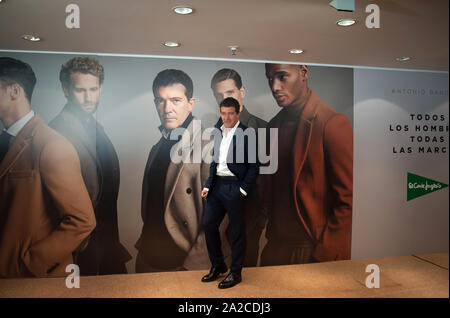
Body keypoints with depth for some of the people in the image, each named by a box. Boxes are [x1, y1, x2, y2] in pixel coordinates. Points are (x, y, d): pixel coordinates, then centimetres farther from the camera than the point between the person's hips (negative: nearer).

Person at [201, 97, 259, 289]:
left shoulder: (247, 134, -9)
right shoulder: (218, 133, 12)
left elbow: (253, 166, -9)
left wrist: (243, 190, -14)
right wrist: (208, 185, 10)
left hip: (235, 187, -7)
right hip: (217, 185, 7)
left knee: (237, 230, 5)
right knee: (208, 224, 10)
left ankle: (235, 273, 22)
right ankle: (217, 266, 30)